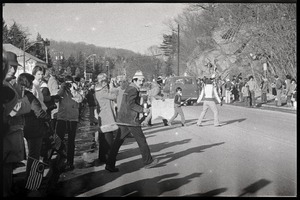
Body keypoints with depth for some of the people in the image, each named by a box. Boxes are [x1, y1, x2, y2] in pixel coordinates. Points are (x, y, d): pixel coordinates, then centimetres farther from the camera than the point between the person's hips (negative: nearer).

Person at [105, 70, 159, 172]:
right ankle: (148, 161, 18)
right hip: (131, 120, -9)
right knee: (141, 140, 5)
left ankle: (110, 164, 1)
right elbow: (130, 104, -22)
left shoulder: (128, 88, 20)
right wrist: (142, 109, -15)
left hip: (123, 120, 9)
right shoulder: (133, 89, -11)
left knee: (118, 141, 4)